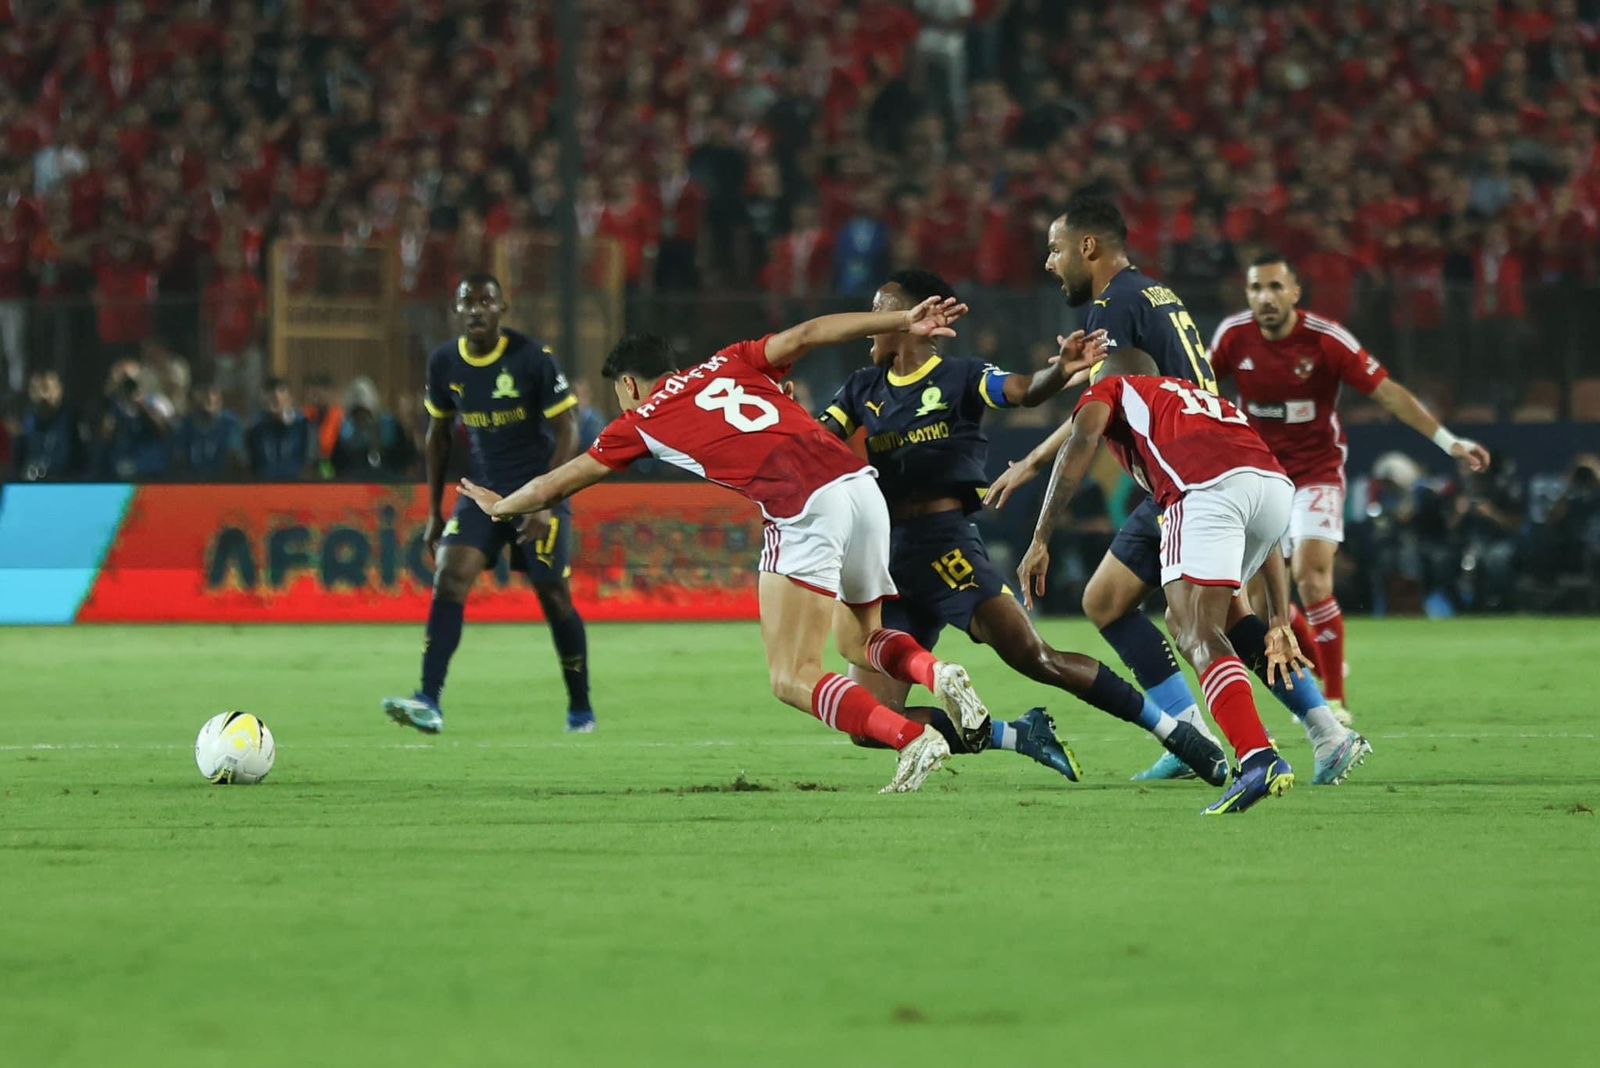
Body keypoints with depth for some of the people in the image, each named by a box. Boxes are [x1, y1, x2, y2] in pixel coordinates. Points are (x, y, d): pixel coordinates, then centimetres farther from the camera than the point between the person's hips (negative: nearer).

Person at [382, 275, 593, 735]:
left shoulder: (532, 358, -14)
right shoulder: (444, 363, 0)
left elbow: (567, 431, -11)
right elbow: (438, 436, 13)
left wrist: (544, 503, -19)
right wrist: (434, 512, 11)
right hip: (482, 491, 4)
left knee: (553, 595, -4)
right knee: (449, 577, -16)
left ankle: (580, 709, 15)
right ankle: (429, 702, -23)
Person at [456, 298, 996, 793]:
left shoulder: (642, 419, 16)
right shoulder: (730, 364, 26)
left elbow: (558, 484, 28)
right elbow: (806, 334, 11)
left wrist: (500, 505, 46)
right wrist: (905, 321, 8)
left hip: (805, 512, -6)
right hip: (861, 484, 6)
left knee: (792, 678, -1)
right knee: (862, 643, 25)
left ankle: (913, 740, -19)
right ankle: (937, 674, -6)